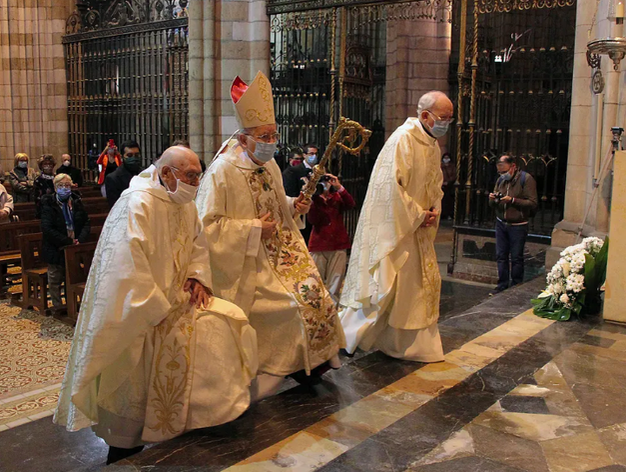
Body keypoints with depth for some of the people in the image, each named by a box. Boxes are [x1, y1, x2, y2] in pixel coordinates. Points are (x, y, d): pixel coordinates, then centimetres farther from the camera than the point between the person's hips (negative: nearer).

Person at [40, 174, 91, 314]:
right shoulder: (48, 204, -10)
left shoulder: (76, 202, 2)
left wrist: (80, 240, -14)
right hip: (55, 250, -3)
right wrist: (69, 242, -22)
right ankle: (57, 307, 21)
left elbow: (86, 223, 4)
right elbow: (47, 229, -18)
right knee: (55, 280, 7)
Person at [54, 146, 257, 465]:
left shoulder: (185, 204, 7)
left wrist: (197, 276, -2)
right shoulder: (137, 204, -20)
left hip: (175, 298, 8)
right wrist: (160, 310, -22)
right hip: (139, 312, -8)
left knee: (229, 322, -1)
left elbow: (198, 244, 17)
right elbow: (128, 266, -25)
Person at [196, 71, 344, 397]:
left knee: (314, 293, -4)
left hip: (278, 250, 7)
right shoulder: (222, 172, -17)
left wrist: (293, 206, 1)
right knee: (289, 302, -14)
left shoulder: (269, 166, 7)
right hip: (247, 262, -7)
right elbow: (207, 224, -19)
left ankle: (313, 360, 15)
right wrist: (253, 229, -20)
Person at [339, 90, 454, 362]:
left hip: (418, 228, 10)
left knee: (423, 282, 13)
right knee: (385, 284, -5)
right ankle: (346, 334, 12)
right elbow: (391, 185, -25)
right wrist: (417, 215, -17)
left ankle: (417, 345, 26)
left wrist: (434, 211, 3)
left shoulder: (433, 145, 12)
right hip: (394, 226, -10)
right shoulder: (403, 138, -17)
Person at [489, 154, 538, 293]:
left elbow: (532, 203, -15)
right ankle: (502, 284, 17)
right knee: (501, 255, 6)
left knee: (516, 258, 1)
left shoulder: (526, 179, -8)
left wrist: (512, 200, -22)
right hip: (501, 223, 5)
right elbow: (493, 205, 13)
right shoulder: (501, 180, 9)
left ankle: (516, 286, 13)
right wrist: (493, 199, -9)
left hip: (518, 226, -5)